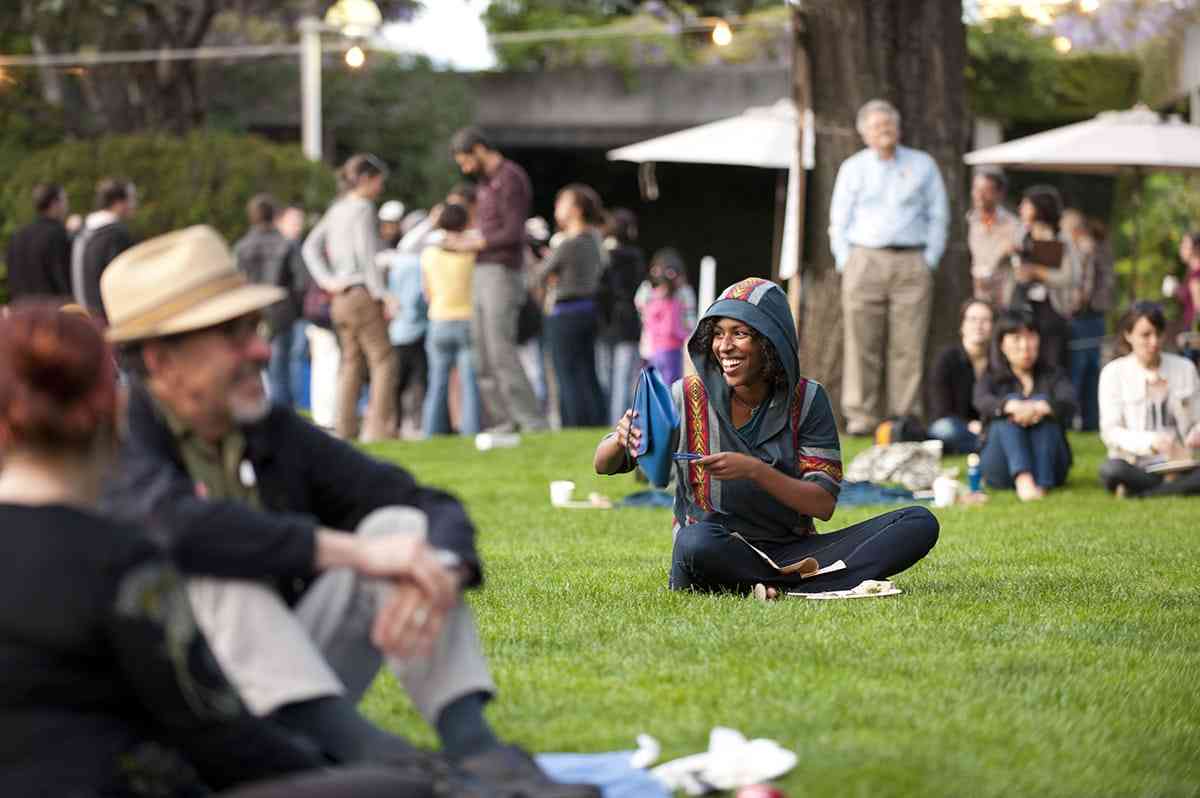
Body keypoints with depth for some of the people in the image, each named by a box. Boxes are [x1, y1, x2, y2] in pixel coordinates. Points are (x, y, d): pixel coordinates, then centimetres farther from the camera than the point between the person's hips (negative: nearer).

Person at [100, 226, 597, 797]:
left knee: (401, 525, -9)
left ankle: (471, 744, -28)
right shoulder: (119, 440, -10)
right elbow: (178, 528, -33)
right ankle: (358, 749, -42)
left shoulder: (275, 433, 8)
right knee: (210, 568, -31)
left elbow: (437, 509, 3)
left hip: (301, 691, 6)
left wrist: (439, 574, -23)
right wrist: (355, 552, -32)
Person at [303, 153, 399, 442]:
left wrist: (327, 281, 5)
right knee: (383, 359, -5)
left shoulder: (337, 209, 13)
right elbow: (366, 254, -17)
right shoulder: (362, 208, -10)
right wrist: (382, 295, -15)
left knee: (351, 362, 11)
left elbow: (311, 247, 13)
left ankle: (344, 427, 9)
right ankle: (378, 427, -11)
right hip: (363, 293, -8)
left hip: (341, 297, 8)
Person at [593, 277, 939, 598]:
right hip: (720, 556, -2)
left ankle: (784, 591, -31)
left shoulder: (806, 399, 1)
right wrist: (622, 440, -23)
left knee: (919, 523, -16)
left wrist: (754, 469, -21)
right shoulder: (689, 397, -1)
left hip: (791, 552, 2)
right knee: (696, 542, -40)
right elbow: (603, 465, 2)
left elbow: (824, 503, -5)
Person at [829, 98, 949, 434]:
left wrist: (929, 260, 2)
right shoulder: (853, 168, 13)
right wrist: (846, 263, 1)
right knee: (862, 343, -6)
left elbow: (938, 216, 12)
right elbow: (839, 220, 12)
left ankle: (905, 415, -3)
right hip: (865, 260, 0)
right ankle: (860, 415, -4)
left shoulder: (922, 165, 12)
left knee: (908, 345, -5)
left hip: (912, 263, 0)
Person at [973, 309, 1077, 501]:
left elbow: (1069, 405, -11)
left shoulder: (1053, 376, 12)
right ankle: (1023, 479, -42)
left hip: (1049, 467, 1)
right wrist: (1013, 406, -37)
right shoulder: (990, 379, 11)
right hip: (1003, 470, -1)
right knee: (1012, 400, -21)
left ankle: (1041, 484, -36)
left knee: (1042, 401, -20)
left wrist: (1040, 408, -33)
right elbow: (983, 402, -14)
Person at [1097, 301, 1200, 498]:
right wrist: (1151, 442, -25)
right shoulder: (1114, 373, 1)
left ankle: (1137, 493, -21)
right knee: (1110, 471, -38)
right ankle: (1177, 487, -18)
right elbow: (1111, 432, -8)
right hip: (1135, 465, -2)